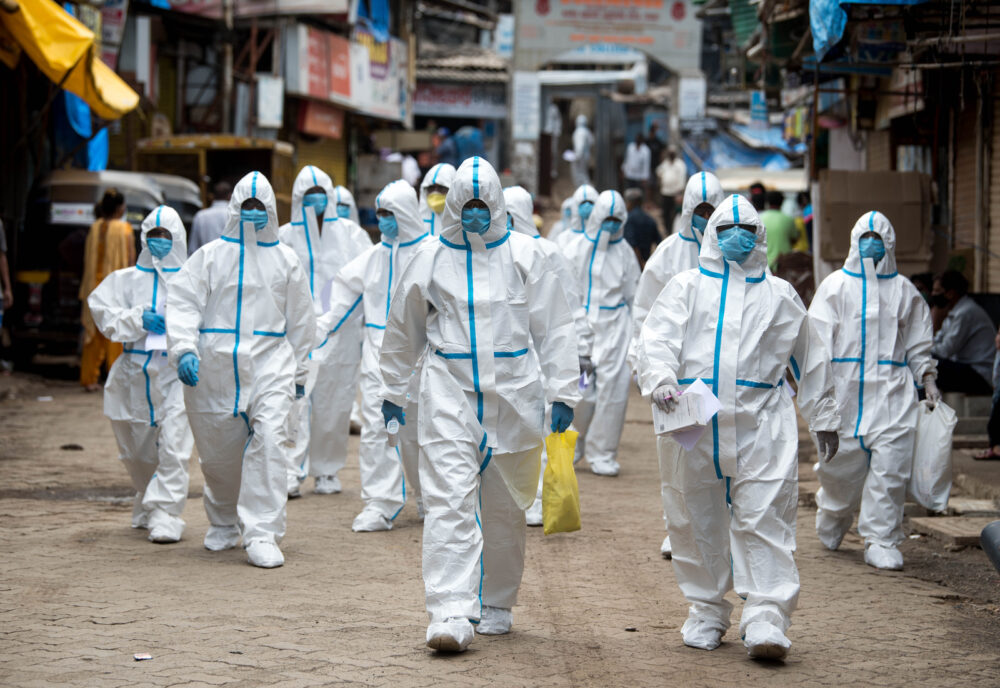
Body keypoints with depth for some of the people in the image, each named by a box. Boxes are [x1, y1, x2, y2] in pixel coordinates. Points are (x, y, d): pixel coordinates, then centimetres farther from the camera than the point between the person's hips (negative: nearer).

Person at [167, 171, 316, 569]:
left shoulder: (285, 260, 11)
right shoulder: (210, 256, 5)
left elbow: (300, 320, 19)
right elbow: (183, 304, -2)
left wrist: (299, 372, 21)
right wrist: (184, 349, -18)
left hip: (269, 363, 0)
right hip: (214, 368, 0)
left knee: (269, 440, -18)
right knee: (218, 452, 9)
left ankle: (263, 535, -17)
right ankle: (224, 523, 35)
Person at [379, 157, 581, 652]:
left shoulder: (523, 254, 3)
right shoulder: (431, 257, 5)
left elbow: (554, 327, 5)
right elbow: (403, 330, 17)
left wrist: (562, 392, -1)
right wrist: (393, 390, 20)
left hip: (512, 395, 1)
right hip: (449, 392, -1)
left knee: (504, 508, 11)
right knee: (449, 501, -13)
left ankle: (497, 604, 28)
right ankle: (451, 614, -19)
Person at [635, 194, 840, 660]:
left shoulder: (779, 295, 15)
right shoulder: (686, 288, 11)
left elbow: (809, 359, 21)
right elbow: (657, 338, -3)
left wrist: (824, 419, 22)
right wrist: (660, 378, -23)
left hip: (761, 426, 0)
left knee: (764, 519, -10)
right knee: (698, 521, 8)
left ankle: (766, 618, -13)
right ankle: (706, 610, 23)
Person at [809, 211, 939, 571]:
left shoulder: (903, 290, 13)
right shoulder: (835, 286, 9)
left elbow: (917, 342, 19)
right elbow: (818, 338, 4)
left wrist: (928, 379, 8)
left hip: (892, 392, 1)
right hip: (845, 388, -1)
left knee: (889, 466, -9)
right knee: (842, 462, 2)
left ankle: (882, 542, -4)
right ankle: (832, 518, 32)